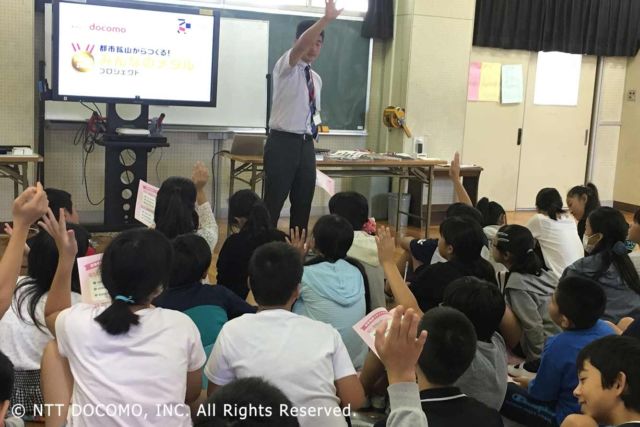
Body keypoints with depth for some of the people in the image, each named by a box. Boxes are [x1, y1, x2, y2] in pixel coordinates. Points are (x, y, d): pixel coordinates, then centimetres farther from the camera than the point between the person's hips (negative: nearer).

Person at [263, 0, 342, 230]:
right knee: (274, 202, -4)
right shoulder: (285, 67, -6)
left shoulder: (316, 78, 15)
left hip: (306, 144, 7)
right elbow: (301, 44, -27)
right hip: (283, 142, -7)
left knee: (303, 202, 12)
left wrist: (315, 123, 8)